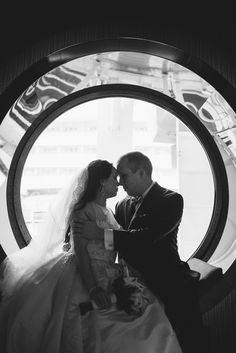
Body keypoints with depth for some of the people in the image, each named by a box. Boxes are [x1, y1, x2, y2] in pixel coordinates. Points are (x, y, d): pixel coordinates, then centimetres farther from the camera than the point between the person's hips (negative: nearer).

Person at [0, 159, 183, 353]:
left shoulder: (109, 212, 16)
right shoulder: (82, 211, -7)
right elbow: (80, 251, -15)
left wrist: (131, 275, 7)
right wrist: (93, 289, -22)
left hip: (112, 278, 7)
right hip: (87, 277, -7)